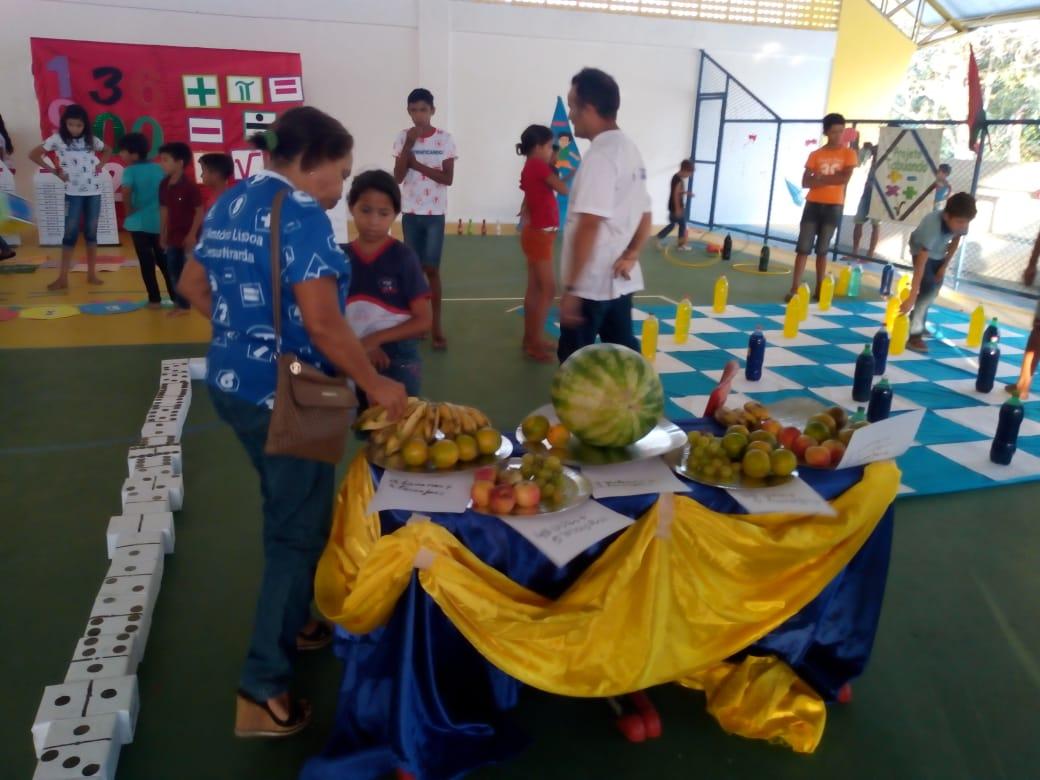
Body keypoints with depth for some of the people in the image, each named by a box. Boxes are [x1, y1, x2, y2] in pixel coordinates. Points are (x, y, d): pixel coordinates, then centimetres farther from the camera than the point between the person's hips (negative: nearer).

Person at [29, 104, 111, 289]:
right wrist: (54, 171, -5)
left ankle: (91, 274, 15)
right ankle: (63, 278, 1)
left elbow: (107, 151, 22)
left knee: (91, 232, 7)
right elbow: (33, 155, 0)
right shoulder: (58, 139, -3)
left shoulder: (91, 139, 4)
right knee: (70, 233, -3)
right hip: (73, 192, -2)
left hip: (94, 190, 2)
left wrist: (100, 165, 5)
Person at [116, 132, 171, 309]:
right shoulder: (158, 168, 6)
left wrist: (129, 210, -9)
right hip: (159, 221, 4)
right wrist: (162, 210, 12)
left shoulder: (130, 170, -8)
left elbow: (125, 192, -23)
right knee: (164, 259, 13)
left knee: (146, 261, 4)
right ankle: (176, 296, 14)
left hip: (139, 222, -4)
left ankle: (154, 299, 7)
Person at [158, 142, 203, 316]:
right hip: (173, 236, 7)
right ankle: (181, 303, 23)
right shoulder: (164, 185, 5)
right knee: (174, 270, 12)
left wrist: (192, 234, -16)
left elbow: (200, 211, -14)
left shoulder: (189, 186, -16)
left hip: (187, 236, -7)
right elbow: (164, 210, 12)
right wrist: (163, 234, 13)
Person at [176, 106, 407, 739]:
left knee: (286, 513, 24)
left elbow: (193, 285, 18)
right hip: (285, 396, -9)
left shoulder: (229, 203, 9)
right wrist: (376, 385, -15)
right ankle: (264, 691, 9)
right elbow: (323, 323, -24)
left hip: (233, 383, 9)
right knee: (301, 529, 3)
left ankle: (292, 623, 41)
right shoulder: (300, 214, -18)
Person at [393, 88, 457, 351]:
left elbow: (448, 178, -9)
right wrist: (408, 146, -14)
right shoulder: (402, 138, 2)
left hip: (435, 213, -2)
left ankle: (437, 325, 5)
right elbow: (398, 177, -6)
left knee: (431, 269, -2)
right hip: (410, 212, 2)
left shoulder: (445, 139, -3)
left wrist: (417, 164, -13)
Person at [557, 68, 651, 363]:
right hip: (620, 280, 9)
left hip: (591, 284, -9)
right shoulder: (630, 150, 13)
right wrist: (631, 255, 0)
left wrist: (571, 288, -23)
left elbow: (589, 225, -24)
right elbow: (645, 215, 17)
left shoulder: (600, 154, -17)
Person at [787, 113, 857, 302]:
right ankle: (794, 289, -5)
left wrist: (820, 178, -8)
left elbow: (845, 178, -12)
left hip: (834, 206, -1)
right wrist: (831, 179, -14)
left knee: (822, 250, 5)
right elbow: (805, 182, -3)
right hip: (813, 204, 1)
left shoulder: (848, 153, 2)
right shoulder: (816, 155, 5)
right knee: (803, 248, -5)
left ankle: (819, 289, 13)